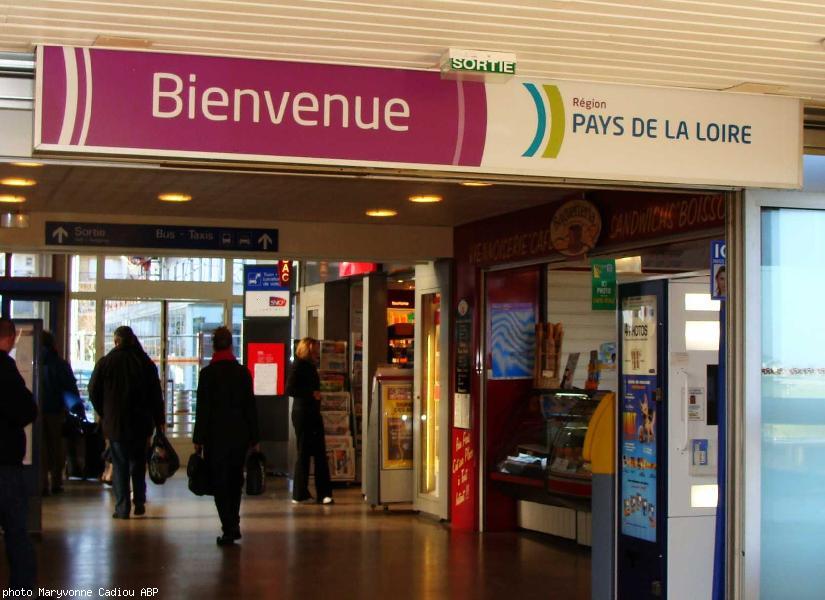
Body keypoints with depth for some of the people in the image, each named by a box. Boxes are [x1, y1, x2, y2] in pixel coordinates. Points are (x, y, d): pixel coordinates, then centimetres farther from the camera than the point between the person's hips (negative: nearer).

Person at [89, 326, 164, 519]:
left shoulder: (105, 362, -3)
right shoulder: (146, 363, 0)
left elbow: (94, 392, 2)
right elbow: (156, 395, 2)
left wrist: (105, 414, 14)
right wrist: (159, 421, 8)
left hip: (115, 423, -1)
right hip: (141, 423, 2)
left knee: (119, 465, 3)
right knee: (138, 463, 14)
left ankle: (122, 508, 0)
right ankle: (139, 503, 14)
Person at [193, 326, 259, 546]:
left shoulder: (207, 373, -8)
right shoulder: (243, 372, 2)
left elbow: (202, 408, -8)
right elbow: (250, 406, 4)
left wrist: (198, 439, -2)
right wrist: (254, 438, 9)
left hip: (216, 436, -4)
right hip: (240, 435, 4)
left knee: (219, 482, 1)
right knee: (235, 480, 17)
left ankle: (229, 529, -4)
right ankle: (233, 526, 23)